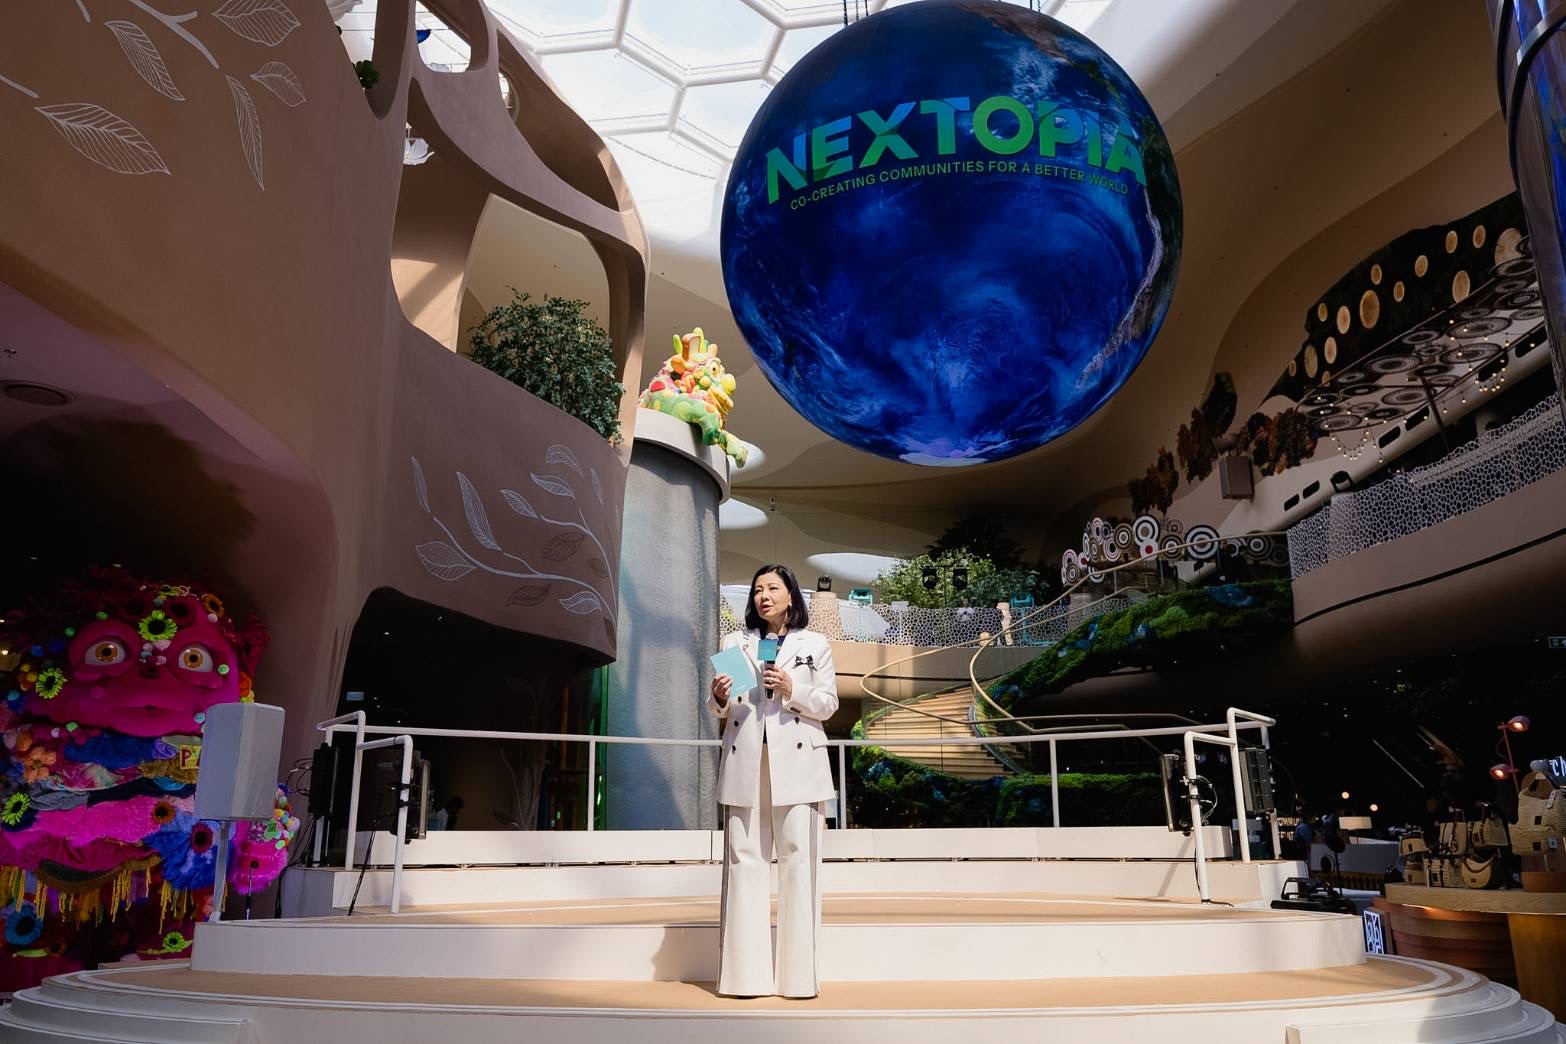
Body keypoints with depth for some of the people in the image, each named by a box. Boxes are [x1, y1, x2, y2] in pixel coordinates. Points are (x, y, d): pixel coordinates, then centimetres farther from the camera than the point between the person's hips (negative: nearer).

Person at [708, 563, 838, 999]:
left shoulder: (815, 645, 11)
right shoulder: (735, 642, 18)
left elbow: (828, 703, 6)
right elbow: (718, 709, 15)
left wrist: (792, 690, -11)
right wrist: (719, 696, -8)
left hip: (796, 762, -2)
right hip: (745, 762, 2)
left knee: (798, 857, -5)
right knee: (743, 858, -1)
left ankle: (798, 973, 1)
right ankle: (747, 973, 3)